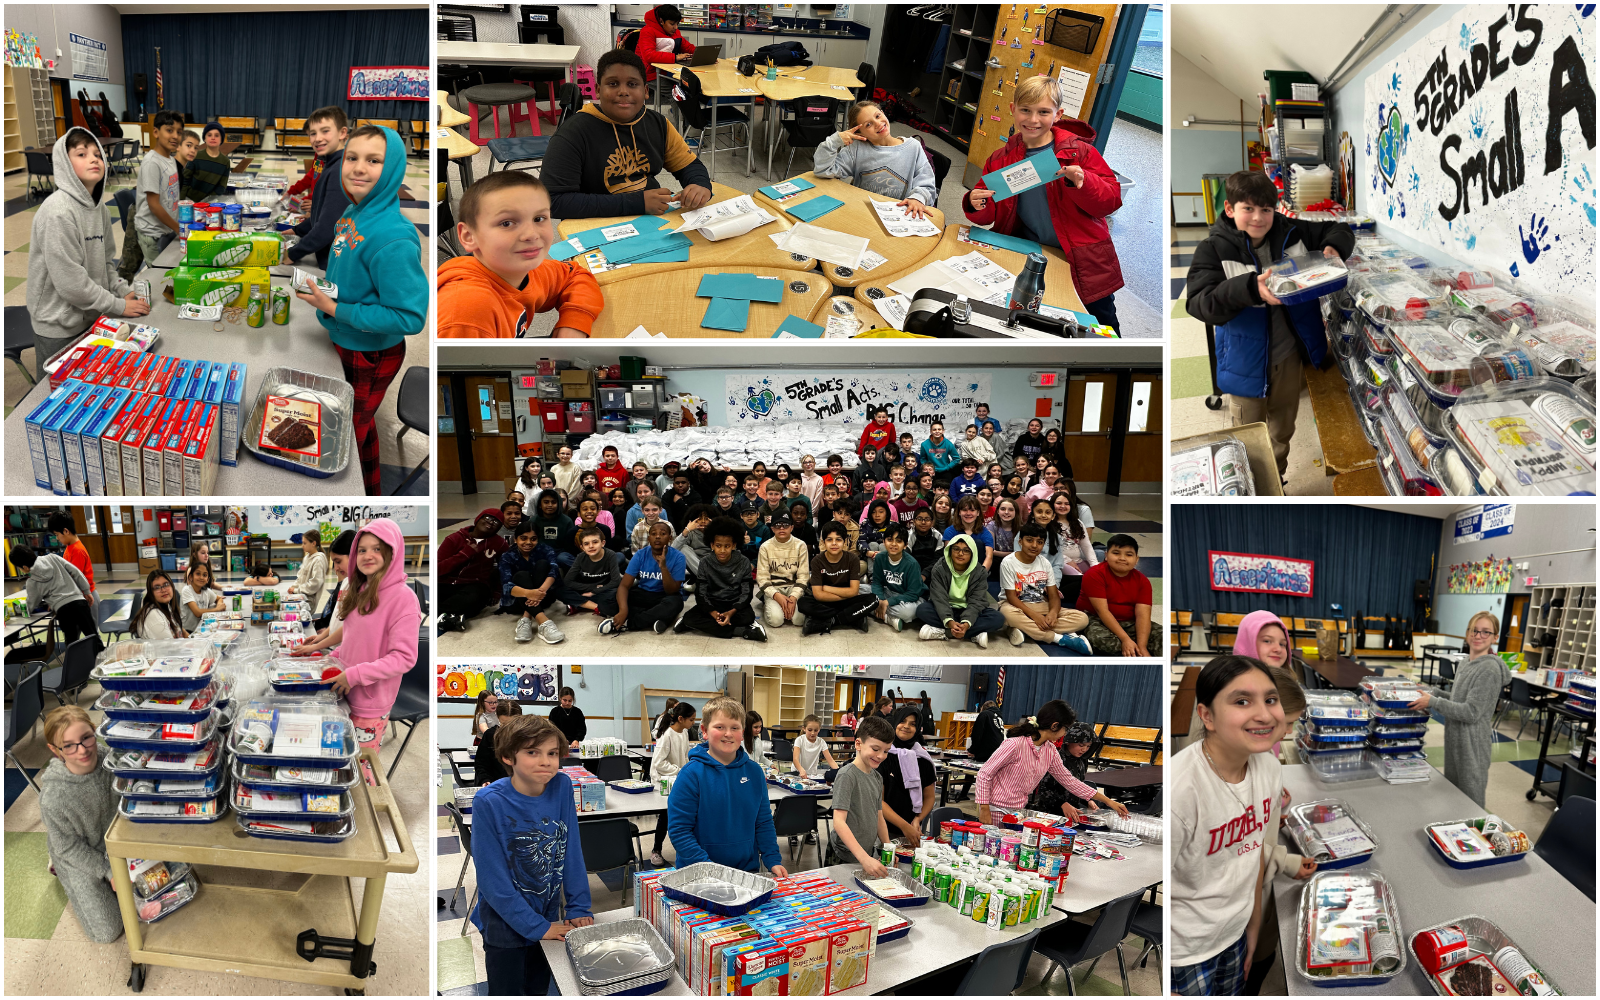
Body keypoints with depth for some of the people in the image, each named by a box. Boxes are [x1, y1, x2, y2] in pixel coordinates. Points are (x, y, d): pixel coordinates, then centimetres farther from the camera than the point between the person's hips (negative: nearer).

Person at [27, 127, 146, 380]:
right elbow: (70, 281, -24)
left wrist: (124, 291, -1)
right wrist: (120, 306, -17)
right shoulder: (58, 212, -22)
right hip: (59, 326, -7)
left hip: (90, 317, 7)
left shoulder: (99, 206, 3)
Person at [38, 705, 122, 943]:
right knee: (107, 932, 3)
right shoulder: (53, 797, -35)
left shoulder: (108, 757, -25)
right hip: (79, 860, -4)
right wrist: (108, 870, -15)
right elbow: (69, 848, -19)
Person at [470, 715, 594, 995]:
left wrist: (579, 908, -6)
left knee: (539, 990, 20)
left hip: (549, 916, 4)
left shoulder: (562, 787, -10)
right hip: (505, 923, -4)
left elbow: (572, 852, -3)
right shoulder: (488, 802, -22)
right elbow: (492, 878, -20)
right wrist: (535, 926, -19)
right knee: (507, 992, 11)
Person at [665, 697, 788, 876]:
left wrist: (773, 860, -2)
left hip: (748, 869, 4)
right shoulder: (692, 774, -12)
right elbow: (679, 829, -14)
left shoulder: (754, 771, 1)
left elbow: (763, 822, 9)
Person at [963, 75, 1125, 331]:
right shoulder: (1001, 159, 3)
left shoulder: (1079, 151, -7)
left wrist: (1082, 183, -28)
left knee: (1102, 329, 8)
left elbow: (1112, 200, -10)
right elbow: (992, 217, 6)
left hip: (1083, 263, -2)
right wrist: (978, 206, -16)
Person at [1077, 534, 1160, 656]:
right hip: (1095, 619, -5)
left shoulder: (1142, 580, -3)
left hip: (1128, 623, 5)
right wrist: (1125, 639, -31)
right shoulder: (1095, 574, -16)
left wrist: (1142, 647, -29)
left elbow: (1142, 615, -14)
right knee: (1100, 638, -38)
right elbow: (1102, 610, -23)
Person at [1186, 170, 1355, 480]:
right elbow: (1200, 303, -28)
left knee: (1282, 429, 23)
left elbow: (1339, 230, 11)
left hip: (1290, 354, 4)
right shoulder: (1214, 250, -16)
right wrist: (1250, 288, -42)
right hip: (1247, 359, -4)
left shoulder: (1292, 233, -4)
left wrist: (1333, 247, -14)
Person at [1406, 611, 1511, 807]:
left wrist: (1433, 702, -20)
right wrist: (1433, 694, 6)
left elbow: (1471, 712, -21)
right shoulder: (1466, 664, 9)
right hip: (1455, 740, 9)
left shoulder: (1489, 669, -18)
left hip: (1472, 745, -9)